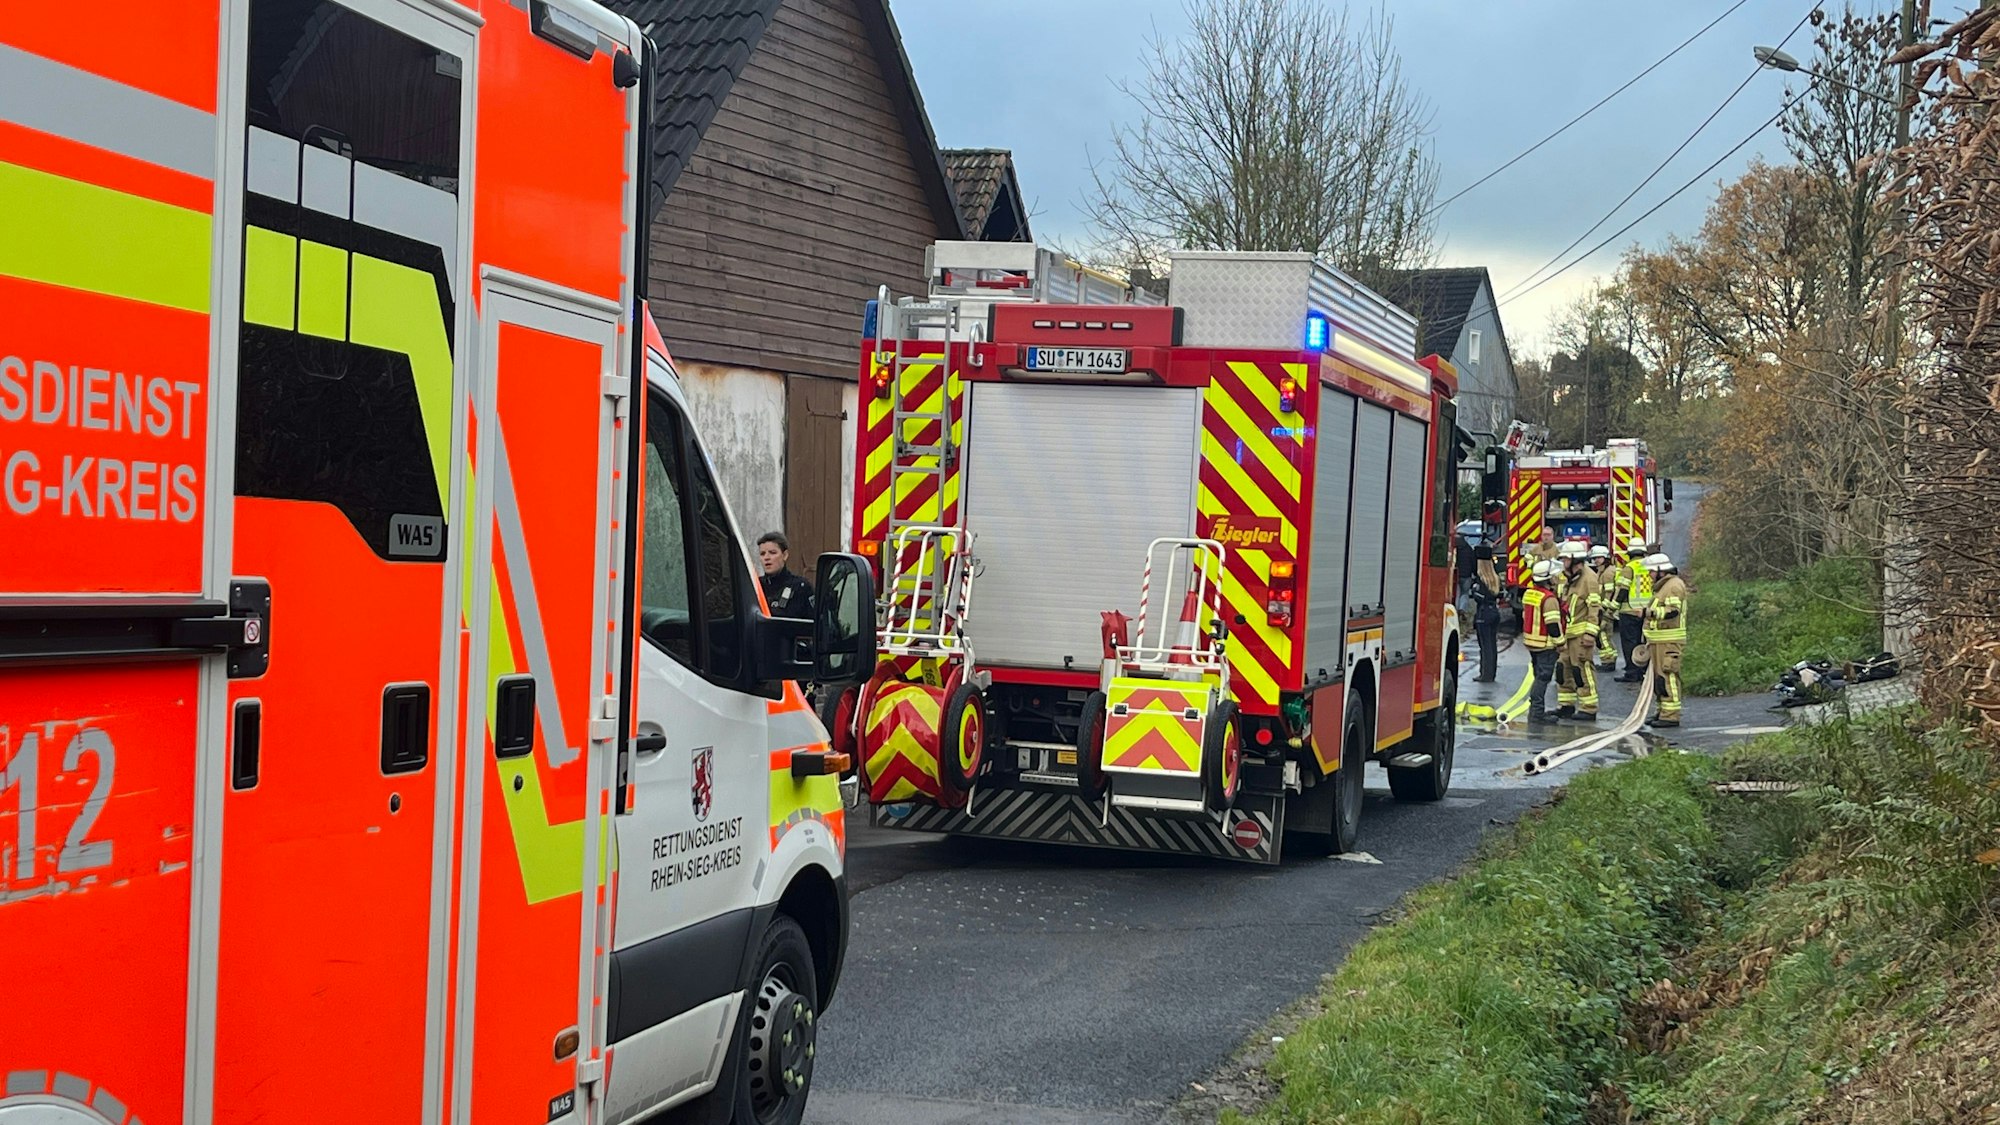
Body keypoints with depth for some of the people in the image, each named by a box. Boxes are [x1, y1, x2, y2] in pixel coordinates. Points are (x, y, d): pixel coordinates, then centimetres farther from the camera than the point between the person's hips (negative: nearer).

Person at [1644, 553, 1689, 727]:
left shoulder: (1674, 585, -12)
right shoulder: (1662, 586, 22)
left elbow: (1673, 611, -25)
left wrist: (1652, 612, -39)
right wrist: (1650, 640, 31)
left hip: (1669, 641, -11)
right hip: (1659, 641, 11)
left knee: (1668, 676, -12)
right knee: (1659, 676, 14)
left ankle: (1671, 715, -14)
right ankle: (1663, 711, 21)